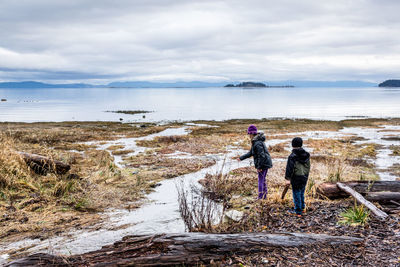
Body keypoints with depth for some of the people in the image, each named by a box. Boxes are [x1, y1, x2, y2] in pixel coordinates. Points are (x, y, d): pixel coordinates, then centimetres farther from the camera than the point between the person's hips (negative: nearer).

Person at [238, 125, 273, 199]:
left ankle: (260, 197, -3)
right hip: (266, 163, 10)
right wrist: (241, 158, 17)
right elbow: (250, 153, 18)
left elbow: (262, 156, -25)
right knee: (263, 179, 18)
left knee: (260, 180, -6)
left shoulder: (257, 143, -22)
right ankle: (264, 196, 29)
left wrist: (259, 167, -20)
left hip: (263, 163, -10)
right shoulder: (255, 141, 11)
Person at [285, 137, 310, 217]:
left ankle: (298, 211, 7)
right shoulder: (306, 155, 4)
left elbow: (290, 168, -17)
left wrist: (288, 178, -12)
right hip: (304, 177, 7)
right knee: (301, 193, 21)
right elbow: (308, 166, 13)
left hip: (296, 178, -7)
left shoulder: (292, 156, -16)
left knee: (296, 195, 2)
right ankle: (302, 208, 33)